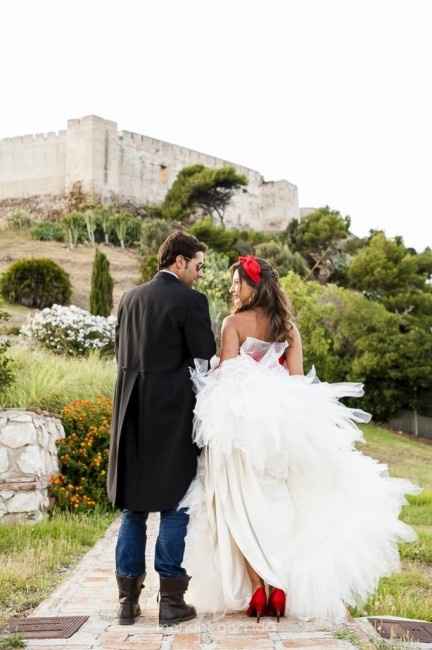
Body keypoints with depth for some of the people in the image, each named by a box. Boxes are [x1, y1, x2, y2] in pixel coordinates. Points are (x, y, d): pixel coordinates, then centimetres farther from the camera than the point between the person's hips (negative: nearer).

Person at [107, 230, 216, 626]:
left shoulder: (129, 298, 11)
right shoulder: (190, 301, -9)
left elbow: (121, 355, 14)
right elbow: (207, 359, -9)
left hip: (133, 414, 6)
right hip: (174, 414, -6)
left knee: (133, 506, 13)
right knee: (175, 505, 4)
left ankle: (128, 599, 16)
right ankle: (171, 600, 8)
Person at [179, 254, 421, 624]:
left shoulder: (235, 322, -5)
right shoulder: (288, 326, 7)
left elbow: (226, 374, -10)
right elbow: (297, 377, 4)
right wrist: (284, 407, 11)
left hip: (241, 418, -4)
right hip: (283, 420, 4)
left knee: (245, 506, 3)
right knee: (280, 504, 12)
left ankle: (257, 591, 0)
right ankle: (281, 590, 11)